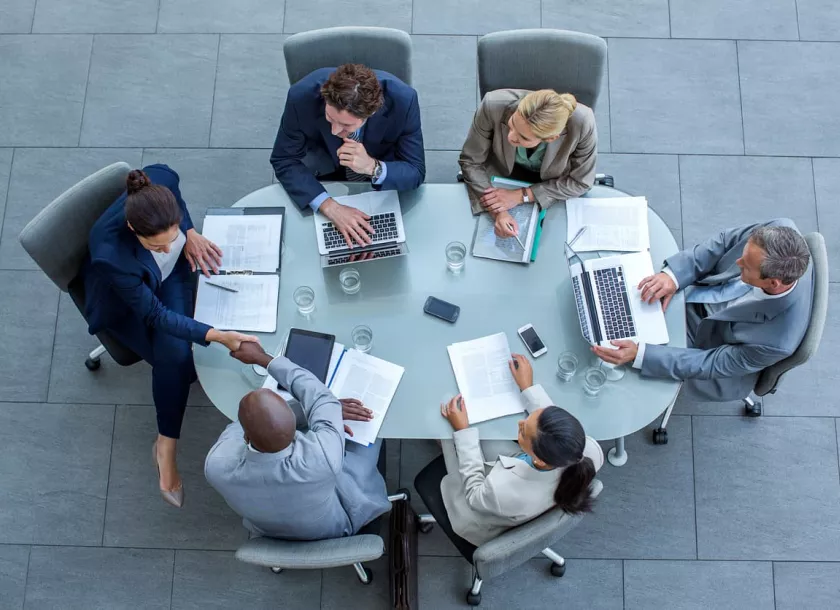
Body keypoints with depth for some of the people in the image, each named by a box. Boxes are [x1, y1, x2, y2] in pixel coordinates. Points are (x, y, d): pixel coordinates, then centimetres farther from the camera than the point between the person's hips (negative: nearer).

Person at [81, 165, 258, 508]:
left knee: (175, 350, -19)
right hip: (127, 300, -4)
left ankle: (166, 447, 1)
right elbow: (155, 314, -32)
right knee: (174, 356, -22)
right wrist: (217, 336, -41)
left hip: (173, 273, 4)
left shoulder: (160, 181, -35)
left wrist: (190, 234, -15)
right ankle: (166, 446, 2)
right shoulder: (111, 256, -44)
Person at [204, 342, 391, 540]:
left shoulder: (218, 466, -38)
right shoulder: (323, 457, -45)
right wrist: (261, 358, -13)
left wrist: (330, 409, -12)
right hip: (336, 526, -2)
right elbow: (321, 398, -25)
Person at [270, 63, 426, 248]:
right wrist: (330, 206, -39)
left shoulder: (403, 101, -34)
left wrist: (373, 167, -47)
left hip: (382, 162, -1)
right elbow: (284, 161, -23)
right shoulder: (302, 96, -34)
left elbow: (416, 173, -25)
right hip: (323, 163, 1)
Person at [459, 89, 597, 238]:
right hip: (502, 174, 0)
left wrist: (521, 196, -26)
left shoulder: (582, 123, -37)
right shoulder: (493, 106, -36)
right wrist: (497, 212, -32)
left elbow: (580, 181, -19)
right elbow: (471, 161, -19)